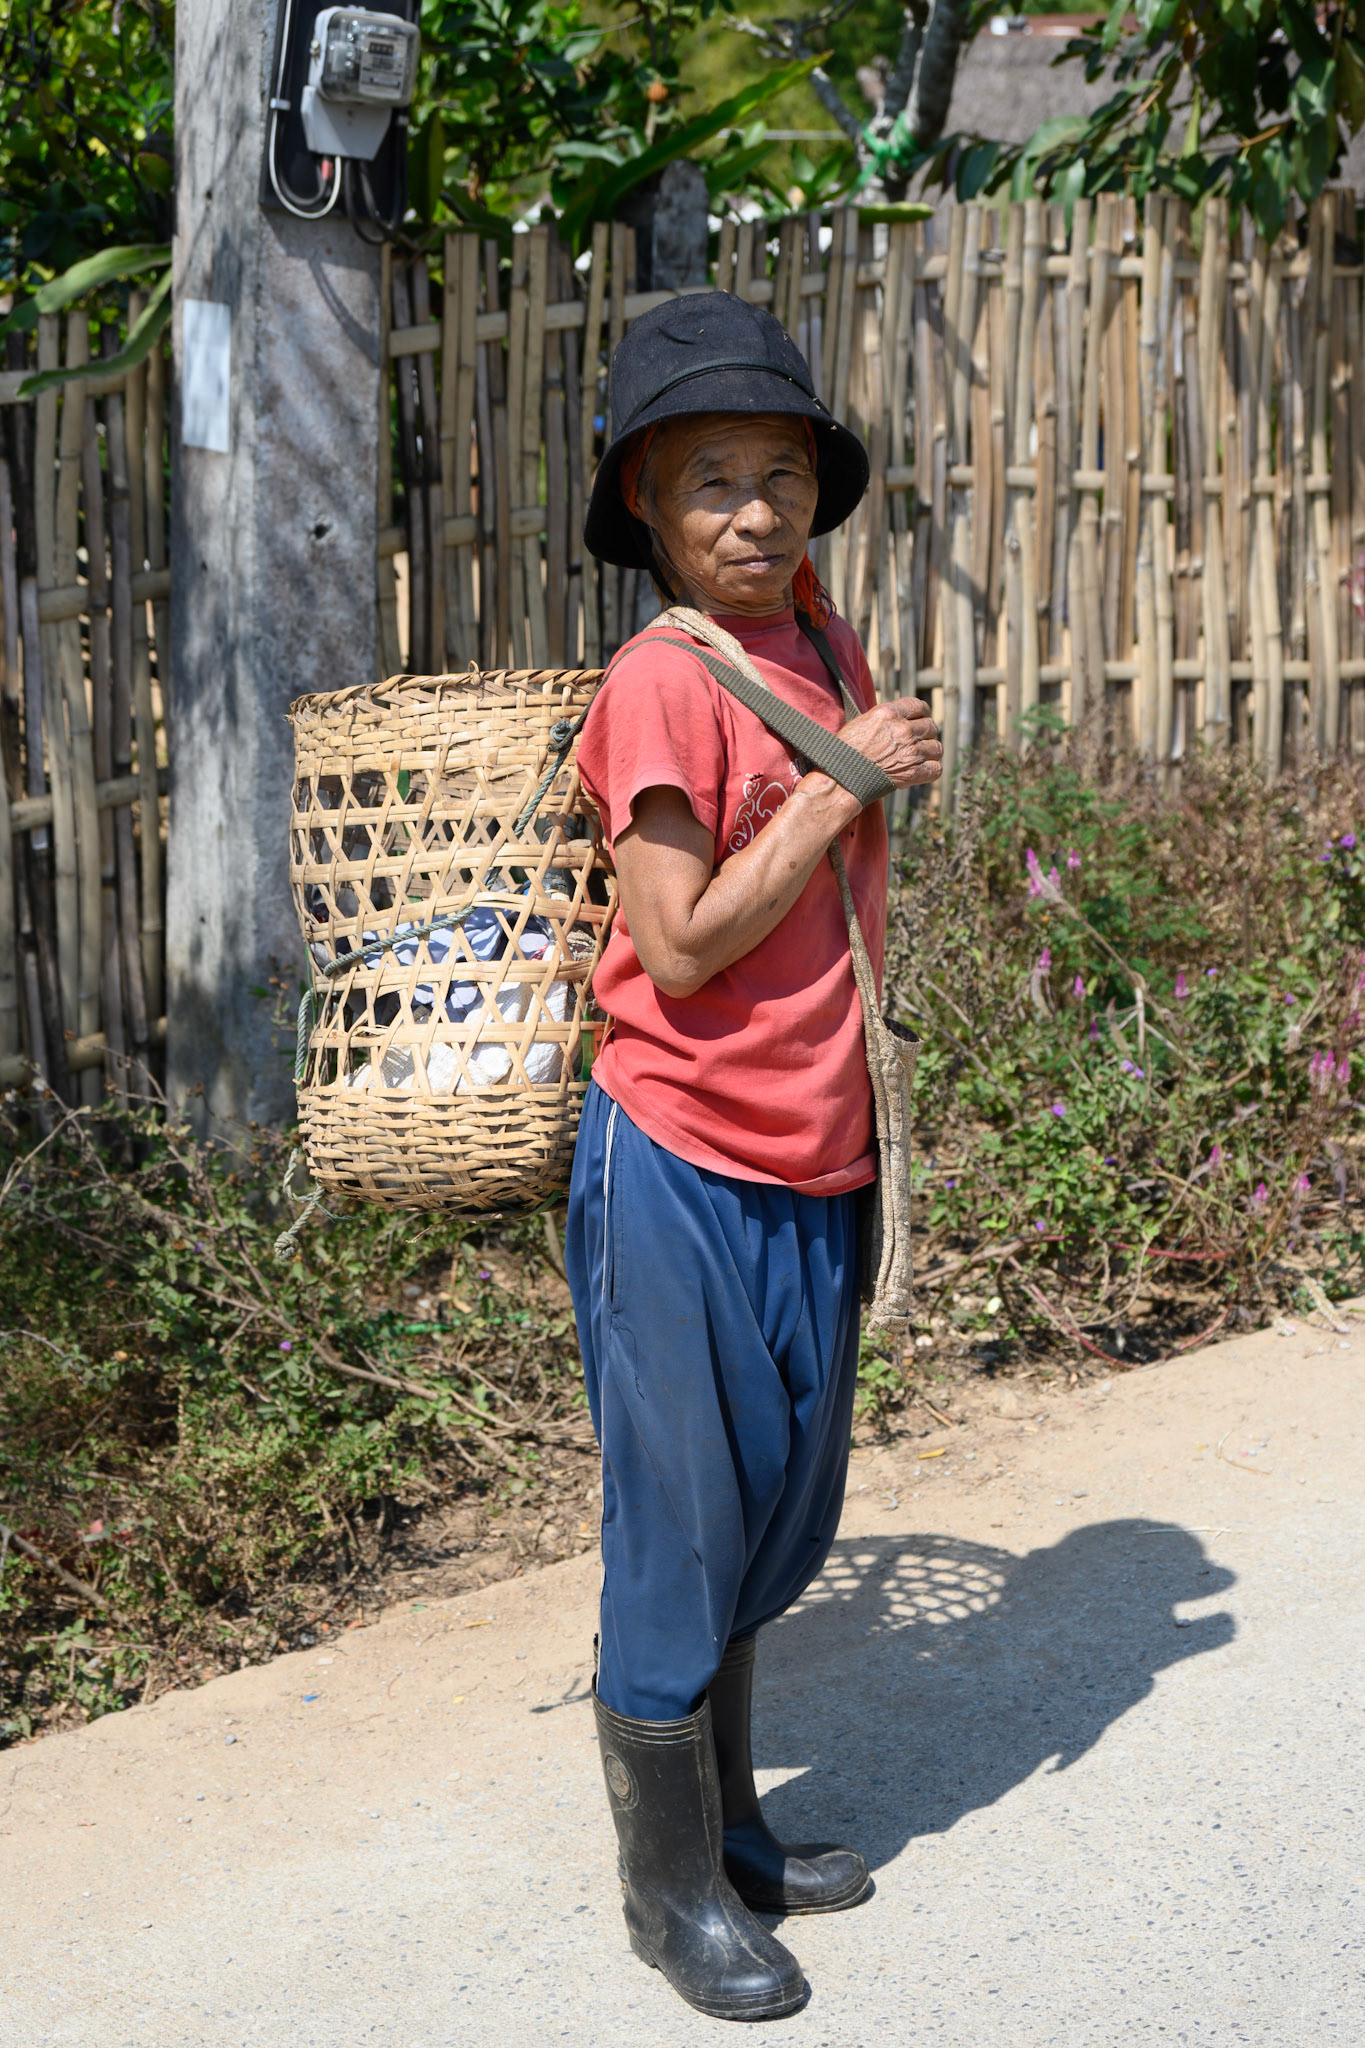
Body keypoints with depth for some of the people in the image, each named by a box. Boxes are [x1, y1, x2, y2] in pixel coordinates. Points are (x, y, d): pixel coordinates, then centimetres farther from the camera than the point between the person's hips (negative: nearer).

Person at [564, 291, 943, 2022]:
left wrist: (866, 1104, 14)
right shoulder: (663, 682, -16)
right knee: (679, 1525, 5)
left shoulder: (830, 650, 7)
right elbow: (682, 948, -21)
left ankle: (732, 1828, 37)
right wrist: (846, 779, -19)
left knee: (775, 1515, 19)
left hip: (812, 1165, 8)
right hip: (682, 1173, -7)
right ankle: (671, 1886, 22)